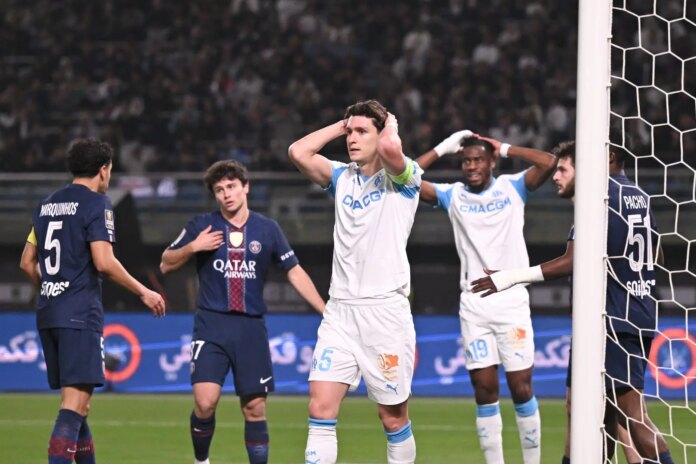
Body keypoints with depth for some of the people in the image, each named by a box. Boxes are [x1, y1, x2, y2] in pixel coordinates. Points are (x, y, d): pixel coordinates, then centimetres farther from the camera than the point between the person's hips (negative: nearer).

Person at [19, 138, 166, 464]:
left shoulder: (47, 205, 15)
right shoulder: (96, 204, -7)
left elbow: (27, 263, 18)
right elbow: (104, 262, -16)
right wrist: (144, 293, -6)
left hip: (48, 314, 8)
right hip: (81, 315, -8)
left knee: (77, 401, 16)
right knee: (75, 403, -13)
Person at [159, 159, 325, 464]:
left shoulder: (267, 230, 7)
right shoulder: (202, 226, 4)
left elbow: (295, 273, 12)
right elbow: (166, 264, 8)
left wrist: (326, 311, 4)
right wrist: (192, 247, -11)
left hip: (251, 327, 2)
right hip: (211, 325, -2)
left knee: (255, 408, 2)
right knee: (205, 402, -15)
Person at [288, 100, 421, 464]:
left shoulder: (403, 177, -1)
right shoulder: (342, 177, 14)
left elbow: (390, 148, -24)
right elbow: (298, 152, 1)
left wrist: (390, 124, -3)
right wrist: (340, 126, 9)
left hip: (386, 309, -4)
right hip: (340, 311, 5)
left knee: (393, 418, 3)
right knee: (320, 407, -7)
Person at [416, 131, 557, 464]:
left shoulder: (512, 187, 3)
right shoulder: (453, 195, 7)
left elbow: (549, 162, -11)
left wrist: (504, 149, -3)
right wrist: (442, 149, 2)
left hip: (512, 301, -2)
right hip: (473, 304, 2)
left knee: (521, 387, -2)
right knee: (484, 390, 0)